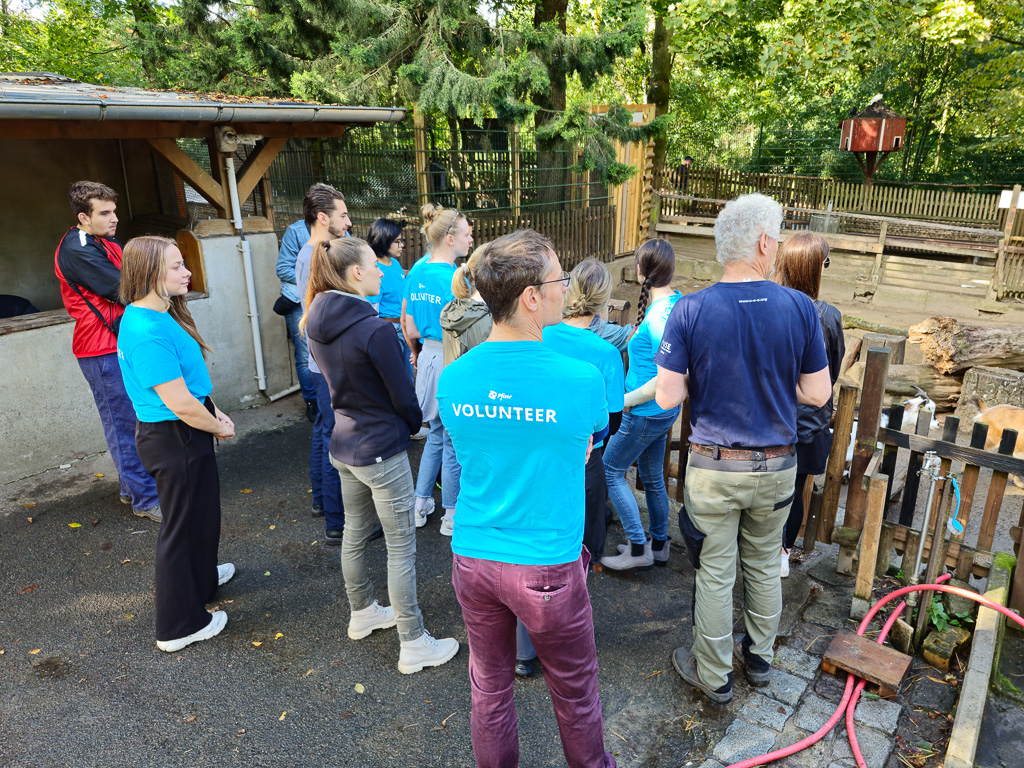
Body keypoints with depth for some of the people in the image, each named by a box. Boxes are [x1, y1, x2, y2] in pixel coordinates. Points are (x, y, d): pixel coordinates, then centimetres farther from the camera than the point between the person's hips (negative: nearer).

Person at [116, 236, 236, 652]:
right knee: (182, 525, 6)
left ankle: (201, 577, 54)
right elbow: (180, 403, -28)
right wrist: (220, 428, -12)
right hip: (174, 440, -10)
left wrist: (214, 412, 6)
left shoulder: (158, 316, 4)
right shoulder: (148, 333, -28)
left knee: (201, 513, 28)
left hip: (182, 435, 10)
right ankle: (179, 626, 24)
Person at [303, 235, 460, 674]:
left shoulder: (317, 324, 0)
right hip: (381, 449, -8)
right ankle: (413, 645, 16)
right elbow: (403, 395, -16)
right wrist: (413, 424, 5)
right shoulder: (374, 329, -25)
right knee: (401, 547, 4)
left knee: (355, 533, 23)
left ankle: (362, 613, 44)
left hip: (343, 444, 9)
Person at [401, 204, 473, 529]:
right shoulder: (456, 278, -19)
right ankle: (453, 514, 21)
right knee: (453, 440, 6)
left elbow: (407, 323, 11)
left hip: (427, 358, 7)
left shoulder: (416, 272, 5)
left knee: (436, 433, 22)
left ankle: (420, 504, 30)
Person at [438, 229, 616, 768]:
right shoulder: (581, 379, -20)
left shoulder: (451, 379, -7)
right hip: (547, 568, -3)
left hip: (472, 558, 4)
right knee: (574, 691, 22)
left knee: (489, 688, 23)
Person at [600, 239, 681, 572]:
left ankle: (638, 548, 12)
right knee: (652, 476, 20)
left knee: (611, 470, 6)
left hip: (646, 412, -9)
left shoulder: (658, 315, -25)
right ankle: (660, 544, 34)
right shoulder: (677, 301, 4)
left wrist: (629, 400, -18)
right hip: (666, 411, 9)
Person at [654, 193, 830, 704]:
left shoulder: (690, 310, -16)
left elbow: (667, 398, -15)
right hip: (775, 467, 3)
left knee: (715, 575, 12)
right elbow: (817, 393, -5)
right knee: (764, 566, 23)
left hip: (714, 467, -2)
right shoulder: (799, 307, -10)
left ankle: (714, 675, 30)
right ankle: (760, 657, 43)